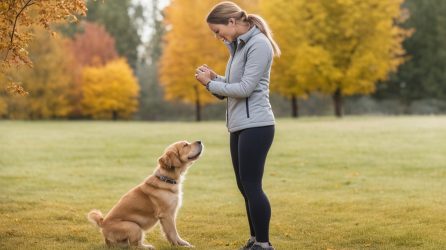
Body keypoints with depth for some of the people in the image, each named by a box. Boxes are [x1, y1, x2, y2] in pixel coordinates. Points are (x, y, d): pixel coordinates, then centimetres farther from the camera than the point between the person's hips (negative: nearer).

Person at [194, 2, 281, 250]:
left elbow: (245, 88, -17)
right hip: (239, 126, 10)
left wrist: (210, 84, -7)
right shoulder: (239, 45, 17)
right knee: (245, 186, 11)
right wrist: (214, 77, 2)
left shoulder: (259, 44, -12)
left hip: (255, 125, -10)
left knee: (252, 185, -9)